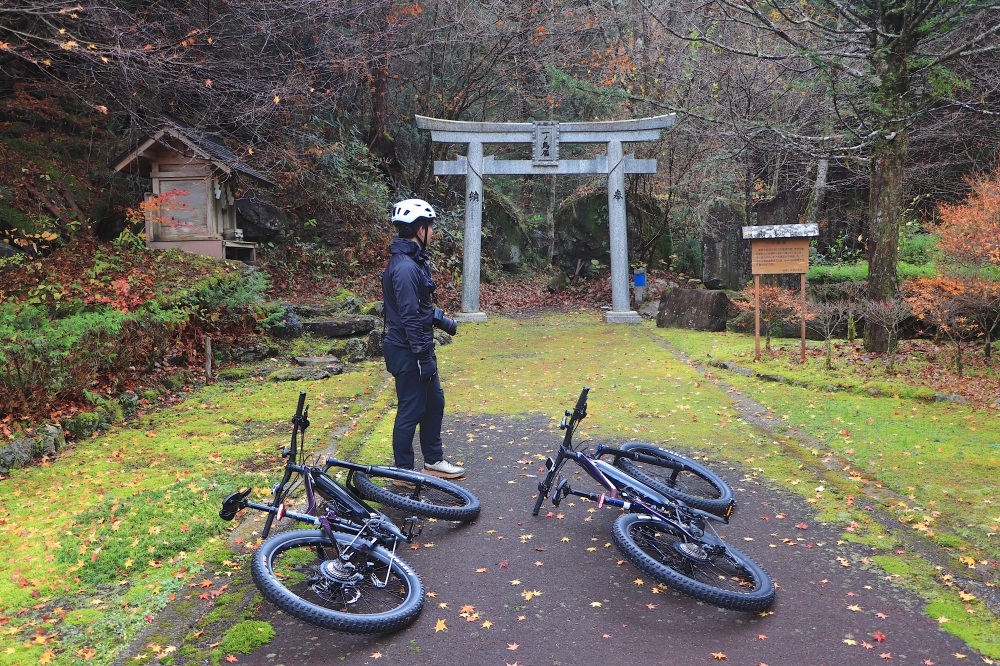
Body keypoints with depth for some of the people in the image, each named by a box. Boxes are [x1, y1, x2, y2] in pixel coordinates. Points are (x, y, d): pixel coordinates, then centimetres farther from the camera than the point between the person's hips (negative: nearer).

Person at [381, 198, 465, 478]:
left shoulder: (413, 260, 11)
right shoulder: (405, 267, -23)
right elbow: (410, 317, -25)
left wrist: (441, 320, 20)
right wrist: (423, 357, -22)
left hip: (419, 346, 11)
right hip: (408, 352, -11)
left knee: (434, 402, 18)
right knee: (411, 411, 1)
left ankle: (433, 460, 32)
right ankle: (403, 473, 16)